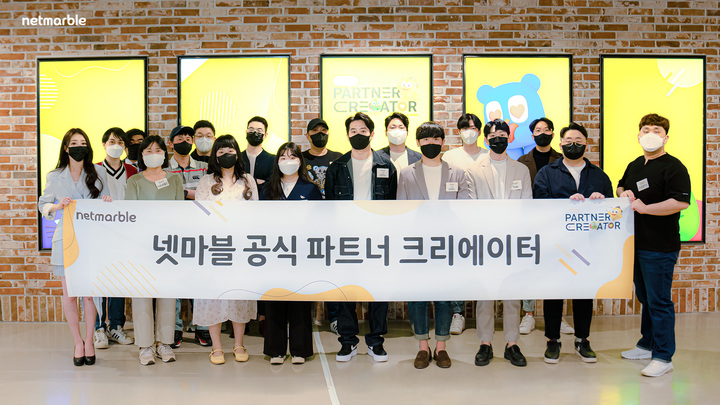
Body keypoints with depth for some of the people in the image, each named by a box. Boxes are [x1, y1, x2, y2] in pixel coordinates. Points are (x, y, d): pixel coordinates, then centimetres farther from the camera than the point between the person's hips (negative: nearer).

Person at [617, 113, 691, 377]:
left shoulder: (673, 168, -12)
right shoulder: (634, 166, 13)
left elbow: (681, 202, -23)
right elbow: (621, 187, 30)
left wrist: (644, 207, -19)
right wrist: (624, 193, 8)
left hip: (660, 248, -8)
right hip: (636, 244, 9)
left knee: (659, 301, -3)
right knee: (645, 297, 19)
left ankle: (663, 357, 7)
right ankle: (647, 345, 32)